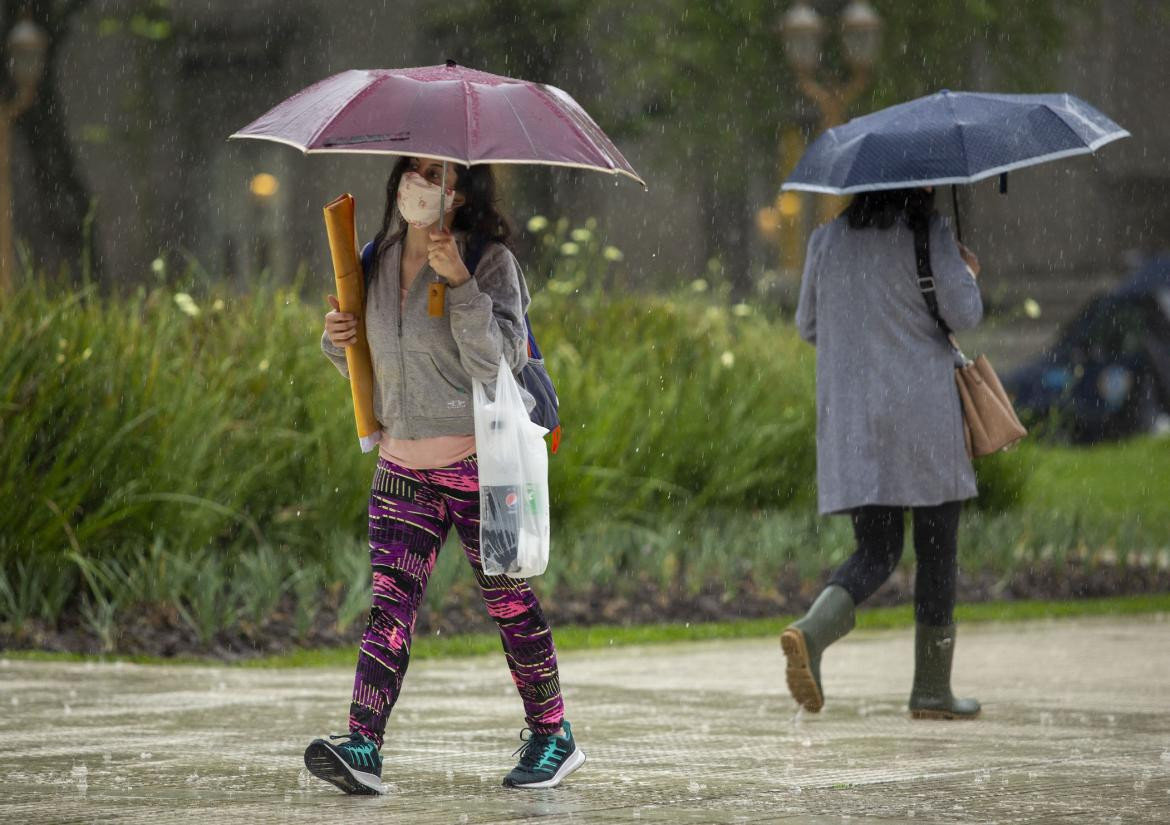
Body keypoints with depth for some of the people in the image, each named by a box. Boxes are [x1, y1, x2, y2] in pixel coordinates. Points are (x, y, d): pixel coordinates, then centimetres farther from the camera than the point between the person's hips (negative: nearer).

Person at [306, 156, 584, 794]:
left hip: (482, 462, -5)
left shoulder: (490, 262, -8)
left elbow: (496, 361, -21)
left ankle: (551, 736, 21)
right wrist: (339, 342, -1)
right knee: (390, 602, -8)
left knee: (510, 603, 5)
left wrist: (460, 283, -28)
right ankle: (363, 747, -19)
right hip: (401, 463, 5)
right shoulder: (379, 260, 9)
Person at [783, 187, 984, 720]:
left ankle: (812, 631, -21)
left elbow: (808, 326, 13)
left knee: (876, 553, 9)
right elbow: (964, 315, -9)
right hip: (921, 410, -4)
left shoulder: (827, 240, 7)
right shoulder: (927, 234, -6)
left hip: (849, 416, 4)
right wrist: (968, 275, 12)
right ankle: (932, 690, 12)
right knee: (937, 550, 8)